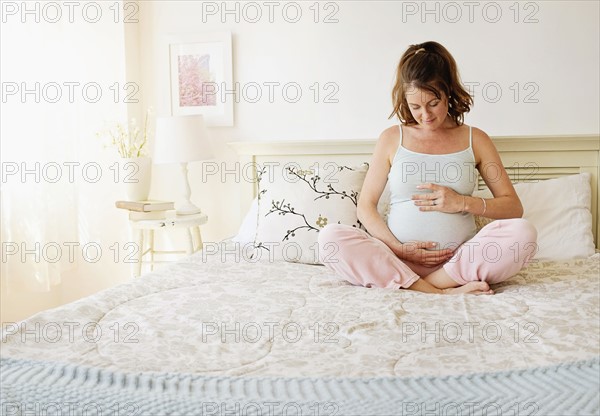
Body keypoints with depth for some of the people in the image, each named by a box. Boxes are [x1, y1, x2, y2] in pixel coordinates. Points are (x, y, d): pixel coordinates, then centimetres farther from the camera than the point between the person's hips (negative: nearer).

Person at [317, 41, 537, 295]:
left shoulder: (474, 140, 10)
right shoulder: (391, 139, 9)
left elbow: (514, 207, 9)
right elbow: (365, 206, 6)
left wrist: (463, 203, -8)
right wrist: (398, 249, -9)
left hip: (459, 261, 0)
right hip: (399, 261, 0)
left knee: (523, 233, -26)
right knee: (330, 238, -26)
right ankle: (444, 292, -30)